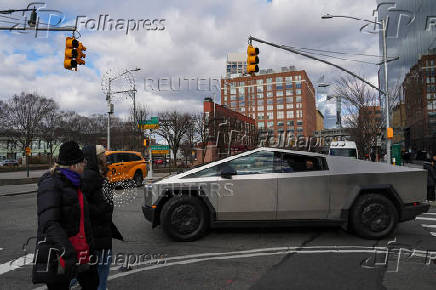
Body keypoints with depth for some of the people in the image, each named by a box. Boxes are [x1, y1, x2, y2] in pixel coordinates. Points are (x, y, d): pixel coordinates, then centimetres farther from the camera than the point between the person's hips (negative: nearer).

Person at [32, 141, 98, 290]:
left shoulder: (73, 184, 12)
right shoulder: (50, 184, -16)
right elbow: (48, 223, -28)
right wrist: (67, 251, -38)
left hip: (81, 253, 9)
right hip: (57, 255, -8)